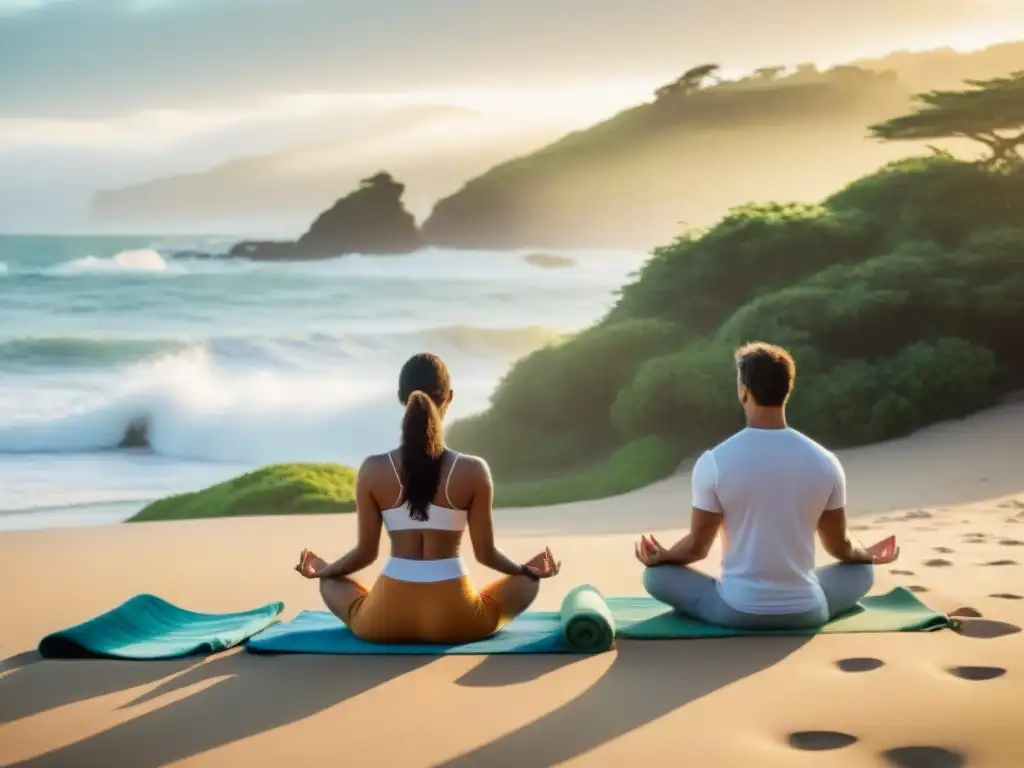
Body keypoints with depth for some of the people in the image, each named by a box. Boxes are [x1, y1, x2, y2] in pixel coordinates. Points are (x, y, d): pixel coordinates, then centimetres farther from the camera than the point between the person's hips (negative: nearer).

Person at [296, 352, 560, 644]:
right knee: (527, 582, 25)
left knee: (330, 583, 32)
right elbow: (485, 553, -2)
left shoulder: (373, 470, -8)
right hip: (455, 620, -1)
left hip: (384, 621, 1)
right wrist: (527, 570, 20)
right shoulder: (473, 470, -10)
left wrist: (322, 570, 22)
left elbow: (366, 552, 0)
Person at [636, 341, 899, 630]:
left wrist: (660, 556, 19)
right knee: (862, 569, 30)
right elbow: (840, 547, 5)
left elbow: (697, 547, -4)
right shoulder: (824, 462, -7)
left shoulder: (714, 462, -14)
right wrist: (868, 555, 29)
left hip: (737, 612, -2)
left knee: (656, 573, 20)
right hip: (805, 612, 3)